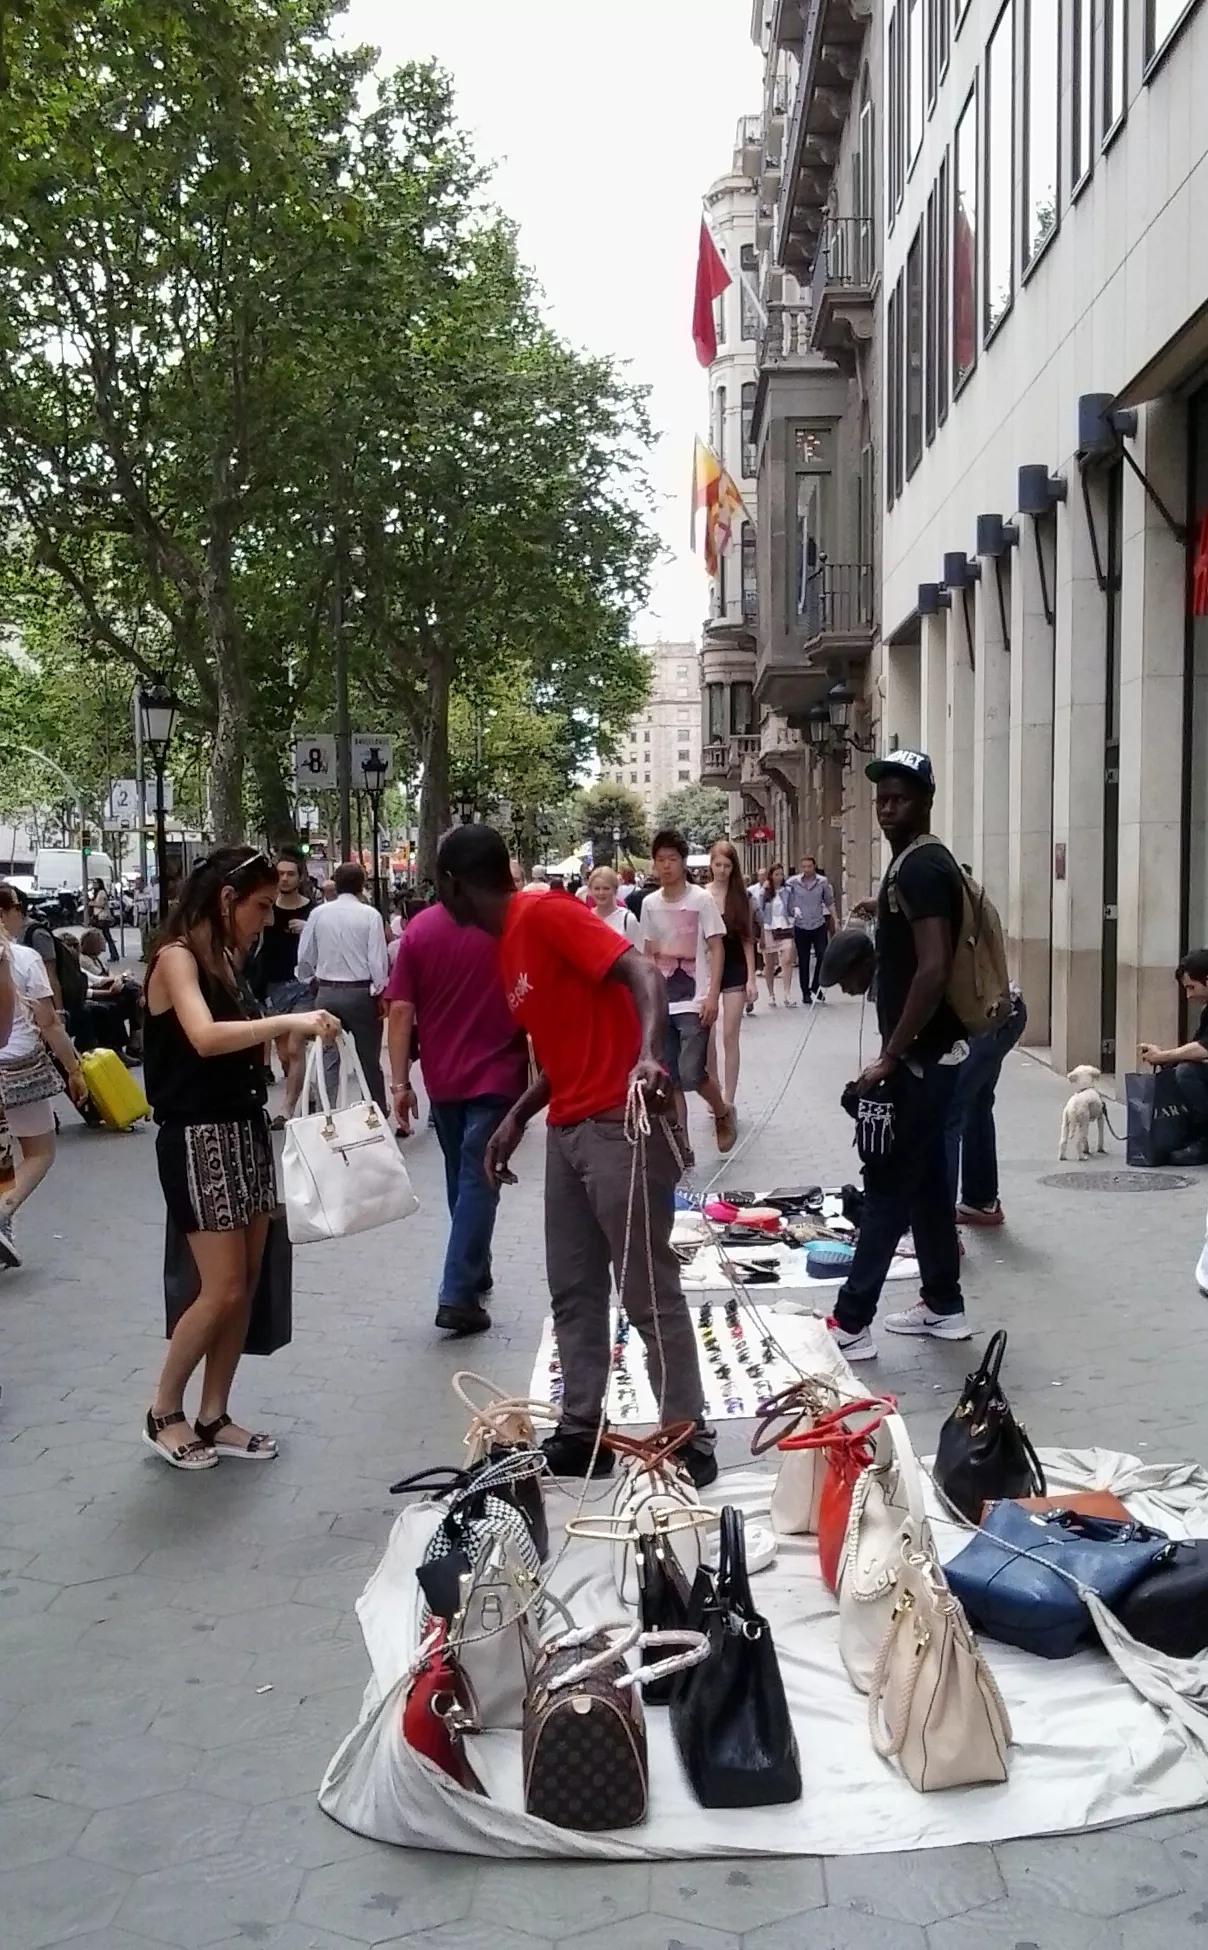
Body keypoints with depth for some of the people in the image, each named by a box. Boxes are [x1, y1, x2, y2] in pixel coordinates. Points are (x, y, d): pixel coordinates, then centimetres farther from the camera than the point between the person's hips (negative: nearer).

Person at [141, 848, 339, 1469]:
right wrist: (287, 1022, -35)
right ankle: (163, 1414, 12)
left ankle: (213, 1418, 18)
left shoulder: (225, 959, 13)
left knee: (245, 1286, 8)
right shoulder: (176, 957, -13)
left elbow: (240, 1044, 9)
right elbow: (204, 1039, -30)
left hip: (246, 1130, 8)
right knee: (222, 1290, -7)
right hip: (199, 1139, -8)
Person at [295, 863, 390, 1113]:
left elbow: (305, 956, 7)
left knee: (328, 1058, 8)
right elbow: (378, 958, -12)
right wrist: (381, 992, -2)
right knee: (369, 1059, 10)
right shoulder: (370, 915, -10)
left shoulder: (318, 914, 1)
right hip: (360, 992, -3)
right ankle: (378, 1112, 20)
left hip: (326, 992, 3)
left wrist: (310, 982, 23)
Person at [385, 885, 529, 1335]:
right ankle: (458, 1295, -6)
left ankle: (475, 1273, 32)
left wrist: (400, 1082, -2)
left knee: (460, 1180, 19)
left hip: (442, 1077, 3)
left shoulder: (419, 928, -1)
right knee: (478, 1182, -1)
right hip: (497, 1075, -3)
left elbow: (400, 1011, -5)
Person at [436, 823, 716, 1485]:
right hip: (566, 1131, 10)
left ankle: (689, 1444, 6)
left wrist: (648, 1056, -38)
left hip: (620, 1127, -10)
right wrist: (516, 1118, 15)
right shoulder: (508, 948, 16)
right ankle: (580, 1432, 23)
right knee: (573, 1293, 13)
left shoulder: (546, 913, -12)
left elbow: (643, 974, -23)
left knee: (650, 1295, -3)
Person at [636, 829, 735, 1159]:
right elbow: (646, 955, 12)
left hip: (694, 1002, -4)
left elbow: (716, 949, -6)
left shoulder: (701, 899, -6)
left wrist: (712, 995, -15)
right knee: (670, 1079, 4)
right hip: (660, 1004, 4)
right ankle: (682, 1147, 12)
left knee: (691, 1073, -12)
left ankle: (723, 1112, 18)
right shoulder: (649, 904, 6)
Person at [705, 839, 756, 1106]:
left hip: (734, 970, 0)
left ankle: (728, 1101, 2)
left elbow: (747, 940, 0)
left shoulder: (740, 897, -1)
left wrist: (751, 979, -5)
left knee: (730, 1037, -1)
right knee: (707, 1036, 5)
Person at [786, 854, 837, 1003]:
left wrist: (835, 919, 5)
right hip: (801, 927, -1)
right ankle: (805, 992, 16)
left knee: (823, 956, -5)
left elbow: (829, 902, 7)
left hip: (819, 925, 1)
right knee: (803, 961, 6)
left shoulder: (823, 882, -1)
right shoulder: (793, 883, -6)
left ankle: (816, 986, 15)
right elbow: (786, 903, 2)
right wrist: (793, 910, -13)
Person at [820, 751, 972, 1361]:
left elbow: (934, 969, -26)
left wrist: (889, 1057, -23)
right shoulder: (923, 863, 14)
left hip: (920, 1057, -10)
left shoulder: (918, 868, -18)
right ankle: (943, 1306, 24)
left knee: (888, 1186, -7)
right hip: (928, 1053, 10)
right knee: (926, 1181, 15)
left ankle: (851, 1325, -2)